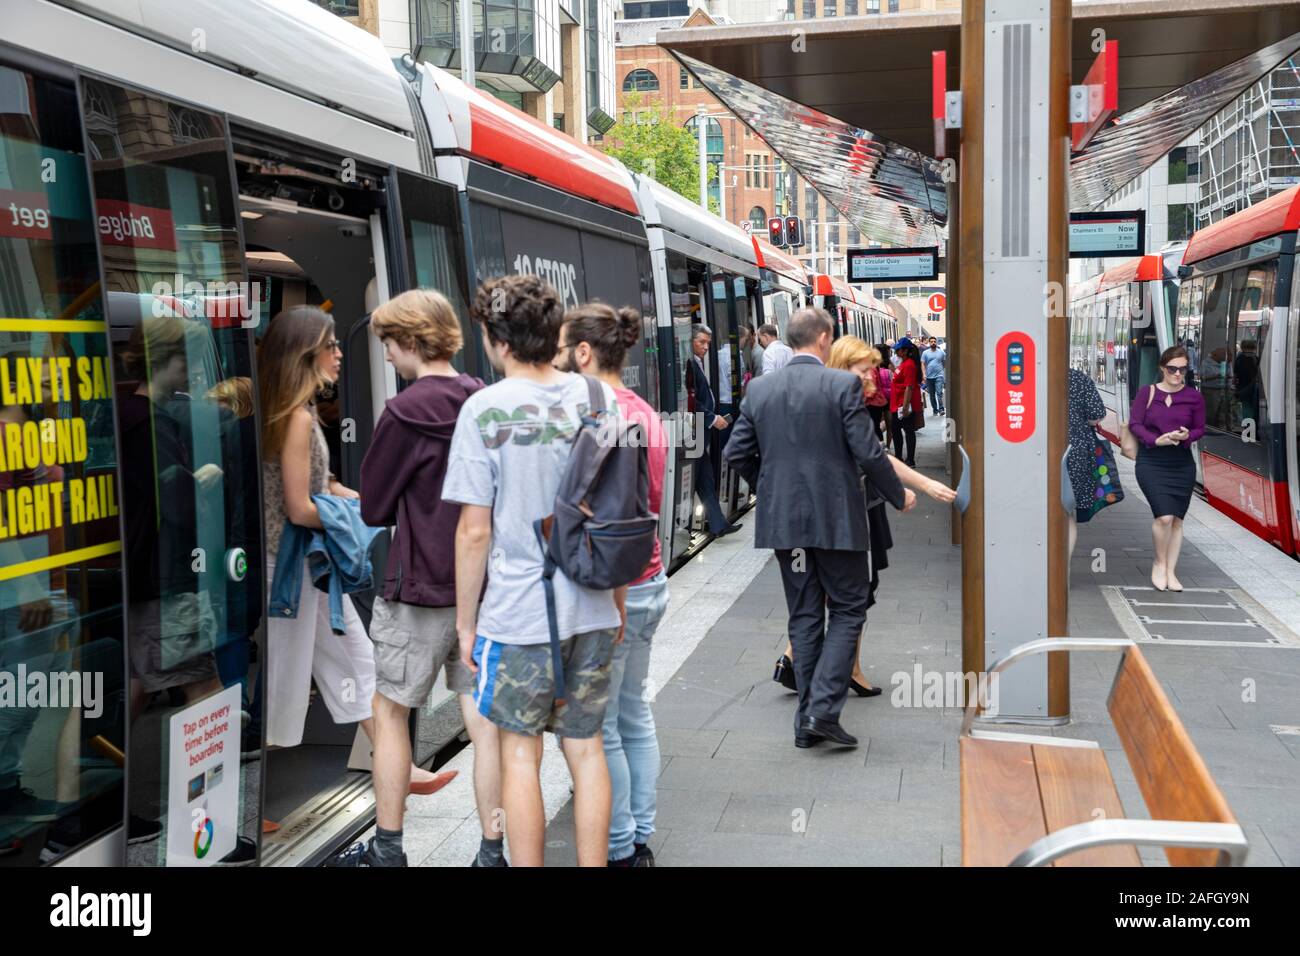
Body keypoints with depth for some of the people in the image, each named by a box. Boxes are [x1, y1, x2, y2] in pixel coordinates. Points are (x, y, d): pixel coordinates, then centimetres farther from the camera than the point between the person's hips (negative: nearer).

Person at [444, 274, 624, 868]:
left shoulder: (486, 408, -11)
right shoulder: (599, 397, 1)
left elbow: (475, 531, -11)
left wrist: (466, 622, 0)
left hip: (518, 614, -4)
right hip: (594, 609, 4)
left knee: (519, 753, 10)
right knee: (586, 747, 14)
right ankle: (594, 862, 23)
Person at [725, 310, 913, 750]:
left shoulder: (759, 389, 3)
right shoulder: (843, 384, -10)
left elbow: (737, 454, 6)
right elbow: (868, 453, -12)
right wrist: (899, 495, 4)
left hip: (782, 520, 5)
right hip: (836, 519, -4)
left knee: (804, 617, 13)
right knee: (848, 610, 8)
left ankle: (807, 721, 16)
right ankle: (823, 709, -3)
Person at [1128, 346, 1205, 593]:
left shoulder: (1193, 397, 4)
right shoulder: (1147, 393, 0)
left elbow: (1200, 429, 8)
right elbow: (1135, 423, -3)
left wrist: (1187, 436, -15)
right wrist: (1156, 440, -19)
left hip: (1182, 464, 3)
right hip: (1151, 462, -3)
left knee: (1177, 519, 6)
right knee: (1164, 516, -16)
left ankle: (1170, 571, 17)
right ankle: (1159, 563, 7)